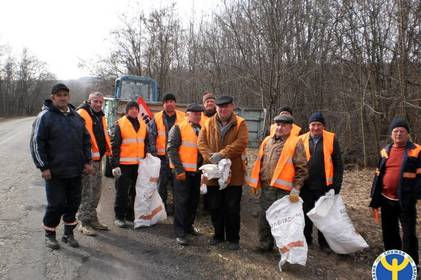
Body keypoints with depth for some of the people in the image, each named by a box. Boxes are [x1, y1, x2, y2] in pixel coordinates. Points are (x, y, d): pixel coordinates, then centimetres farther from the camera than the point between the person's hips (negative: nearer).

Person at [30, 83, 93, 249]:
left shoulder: (76, 116, 11)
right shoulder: (45, 116, -6)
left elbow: (86, 140, 17)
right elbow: (36, 143, -8)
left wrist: (87, 161, 9)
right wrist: (44, 167, -12)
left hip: (76, 171, 5)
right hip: (54, 172, -5)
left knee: (73, 203, 11)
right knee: (56, 204, 1)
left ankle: (69, 233, 27)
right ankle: (49, 234, 22)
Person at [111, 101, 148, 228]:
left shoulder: (142, 124, 12)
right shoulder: (120, 124, -4)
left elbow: (146, 144, 20)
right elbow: (115, 146, -8)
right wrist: (115, 164, -13)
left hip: (139, 164, 6)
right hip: (124, 164, -5)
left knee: (135, 190, 13)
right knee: (122, 191, 0)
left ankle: (131, 214, 26)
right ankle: (119, 217, 11)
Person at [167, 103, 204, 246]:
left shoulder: (201, 130, 11)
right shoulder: (178, 128, -7)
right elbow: (172, 149, -12)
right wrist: (179, 170, -17)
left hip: (196, 171, 6)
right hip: (182, 171, -6)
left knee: (194, 200, 14)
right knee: (182, 201, -2)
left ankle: (189, 225, 33)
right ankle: (180, 233, 7)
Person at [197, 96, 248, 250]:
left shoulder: (240, 123, -1)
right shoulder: (209, 123, 8)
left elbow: (241, 143, -15)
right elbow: (201, 142, 0)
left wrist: (221, 154, -21)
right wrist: (210, 156, -17)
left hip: (233, 173, -3)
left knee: (232, 208, 6)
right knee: (215, 207, 14)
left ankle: (233, 238, 22)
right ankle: (218, 235, 31)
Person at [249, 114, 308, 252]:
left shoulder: (295, 143, -5)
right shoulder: (267, 141, 12)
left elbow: (302, 169, -8)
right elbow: (259, 163, 18)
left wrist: (296, 189, -13)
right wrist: (256, 183, 15)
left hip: (283, 190, -5)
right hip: (265, 188, 6)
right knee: (264, 217, 14)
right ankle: (265, 244, 31)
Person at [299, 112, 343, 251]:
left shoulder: (331, 139, -3)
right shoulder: (302, 140, 1)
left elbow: (338, 164, -2)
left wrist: (337, 185, -7)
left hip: (325, 185, -1)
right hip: (306, 185, 2)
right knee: (306, 213, 13)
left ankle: (324, 243, 25)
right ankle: (306, 240, 30)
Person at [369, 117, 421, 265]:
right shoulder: (385, 151, 8)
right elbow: (378, 175, 11)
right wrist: (375, 198, 9)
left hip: (405, 201, -4)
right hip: (386, 199, 5)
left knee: (409, 233, 4)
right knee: (389, 231, 14)